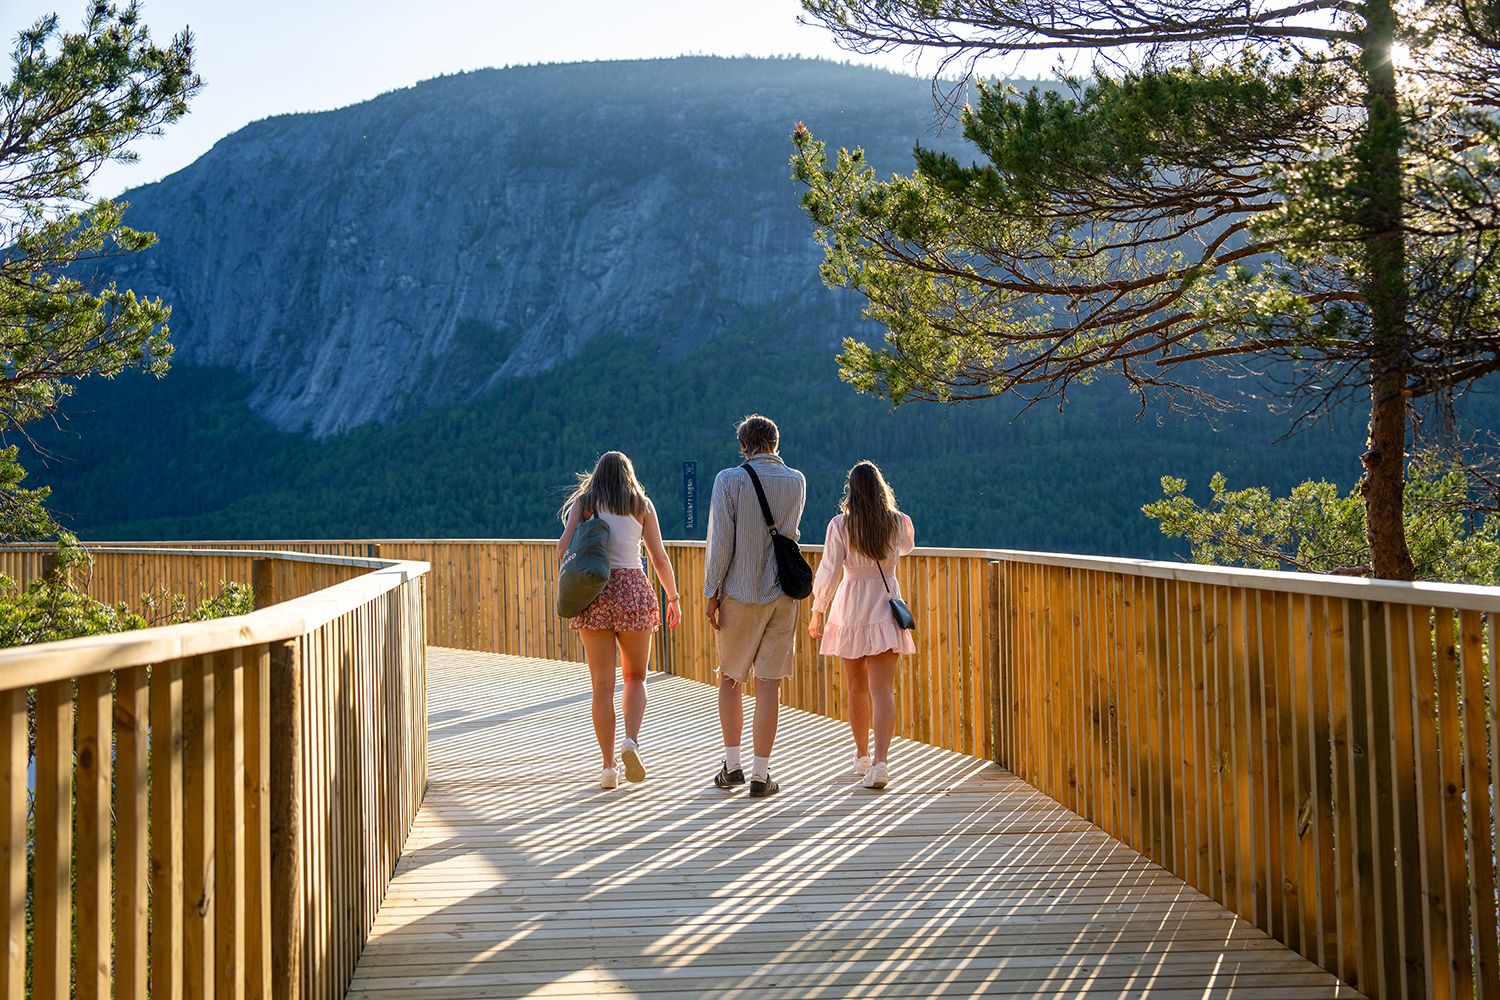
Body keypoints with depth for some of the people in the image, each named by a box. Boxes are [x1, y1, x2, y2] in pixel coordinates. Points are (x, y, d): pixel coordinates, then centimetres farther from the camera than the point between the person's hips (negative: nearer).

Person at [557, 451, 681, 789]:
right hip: (632, 588, 0)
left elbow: (565, 543, -6)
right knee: (635, 678, 14)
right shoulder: (641, 505, 11)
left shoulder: (583, 502, 11)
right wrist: (673, 597, 14)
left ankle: (609, 767, 3)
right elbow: (659, 557, 5)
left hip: (593, 591, 0)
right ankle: (632, 741, -10)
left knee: (602, 685, 5)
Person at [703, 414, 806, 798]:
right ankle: (760, 774, 2)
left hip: (740, 594, -2)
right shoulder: (796, 482, 4)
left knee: (730, 678, 15)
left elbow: (720, 541, -11)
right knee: (769, 684, 2)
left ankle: (732, 764, 15)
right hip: (783, 593, 2)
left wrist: (712, 592, -4)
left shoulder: (729, 480, -7)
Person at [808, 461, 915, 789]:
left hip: (850, 610, 0)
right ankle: (879, 762, -21)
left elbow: (829, 572, -10)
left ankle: (862, 757, 30)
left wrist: (817, 613, -1)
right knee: (882, 690, -5)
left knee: (857, 688, 16)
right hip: (886, 608, 0)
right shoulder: (899, 523, -2)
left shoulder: (840, 525, -9)